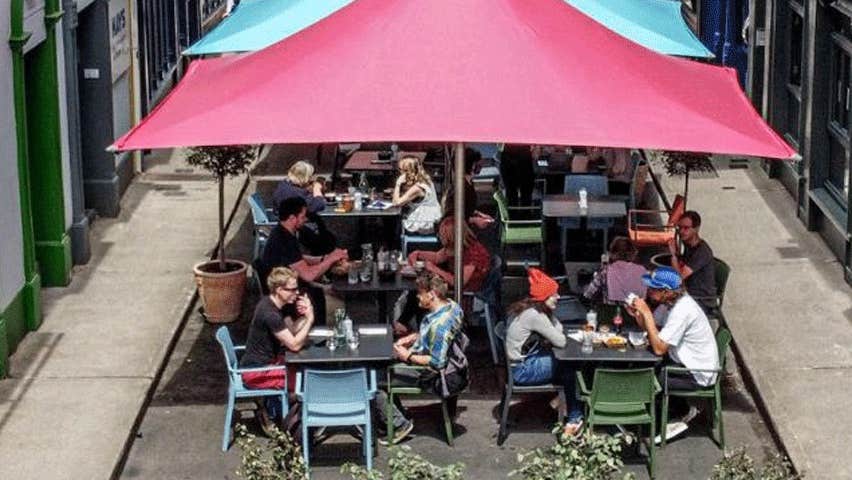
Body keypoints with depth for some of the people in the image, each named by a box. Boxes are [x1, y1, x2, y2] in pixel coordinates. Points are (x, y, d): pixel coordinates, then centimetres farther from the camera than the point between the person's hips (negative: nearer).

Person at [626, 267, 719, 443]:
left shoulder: (682, 310, -27)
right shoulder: (676, 301, 3)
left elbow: (659, 348, -29)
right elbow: (654, 333, 9)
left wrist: (647, 313, -28)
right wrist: (638, 315, -9)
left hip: (697, 375, -10)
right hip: (689, 363, 10)